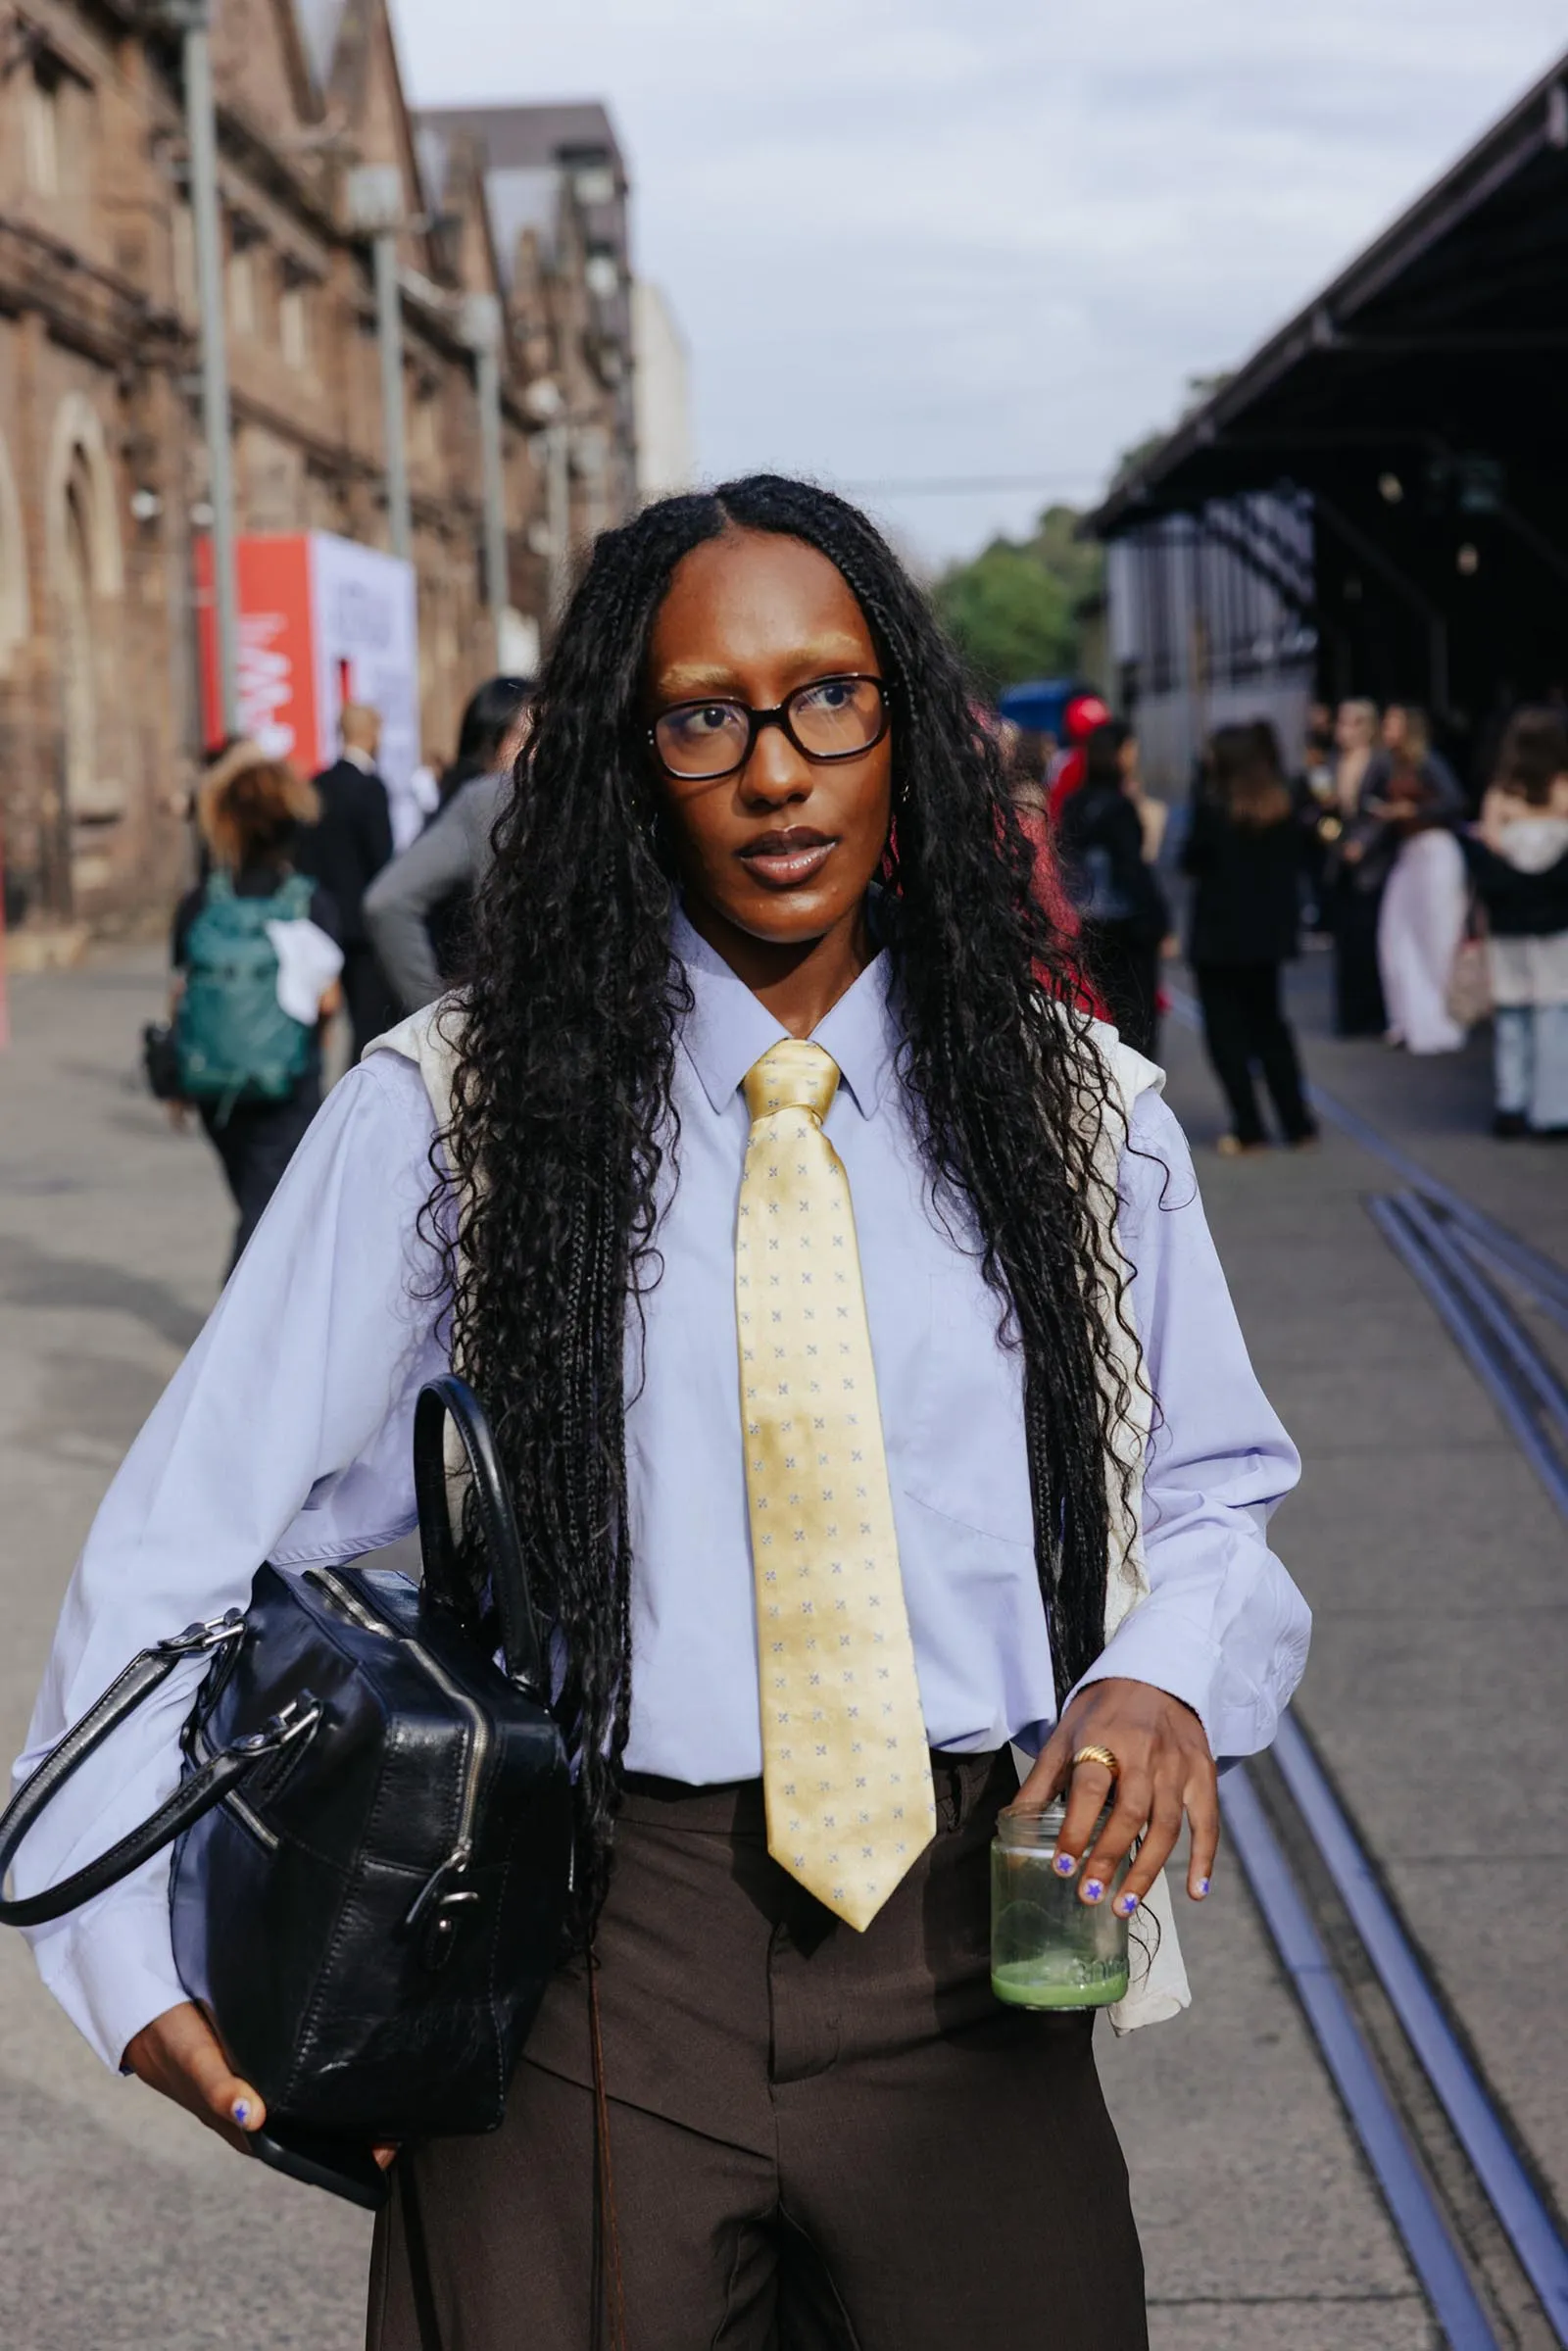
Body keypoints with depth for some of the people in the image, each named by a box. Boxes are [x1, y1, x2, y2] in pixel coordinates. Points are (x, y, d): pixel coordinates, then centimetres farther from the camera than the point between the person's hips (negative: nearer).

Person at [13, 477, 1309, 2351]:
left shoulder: (1071, 1110, 5)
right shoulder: (446, 1113, -4)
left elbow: (1213, 1491, 14)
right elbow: (193, 1535, -3)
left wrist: (1165, 1672, -8)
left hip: (969, 1977, 2)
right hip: (584, 1974, -2)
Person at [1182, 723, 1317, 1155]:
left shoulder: (1212, 804, -15)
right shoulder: (1282, 803, 3)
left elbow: (1192, 859, -10)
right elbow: (1293, 861, 8)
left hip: (1220, 932, -6)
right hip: (1270, 929, 6)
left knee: (1225, 1028, 3)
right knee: (1268, 1021, 17)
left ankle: (1248, 1128, -2)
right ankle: (1296, 1123, 15)